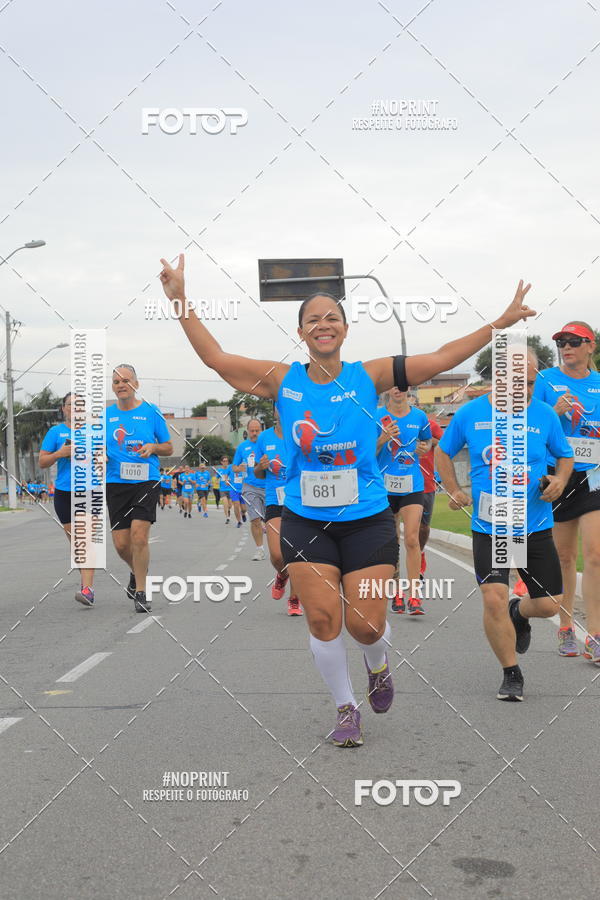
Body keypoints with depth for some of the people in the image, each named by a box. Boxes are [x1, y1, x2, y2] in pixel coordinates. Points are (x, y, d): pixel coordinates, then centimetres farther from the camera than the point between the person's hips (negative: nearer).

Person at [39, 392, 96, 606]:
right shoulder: (56, 432, 7)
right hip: (64, 492, 2)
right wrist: (60, 453, -13)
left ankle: (87, 589, -22)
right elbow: (42, 462, 4)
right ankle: (86, 582, 26)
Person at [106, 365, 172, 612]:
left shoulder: (151, 412, 3)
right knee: (121, 543, 2)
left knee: (139, 536, -14)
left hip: (146, 481, -3)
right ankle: (136, 571, 35)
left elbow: (168, 448, 9)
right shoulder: (105, 415, 8)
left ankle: (140, 592, -1)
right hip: (116, 483, 3)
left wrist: (153, 447, -12)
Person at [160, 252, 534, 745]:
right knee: (322, 617, -2)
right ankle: (346, 709, 21)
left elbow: (442, 358, -3)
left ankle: (378, 667, 36)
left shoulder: (368, 377, -3)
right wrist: (181, 302, -8)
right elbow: (216, 357, -1)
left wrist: (501, 322, -5)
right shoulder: (284, 380, -1)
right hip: (305, 521, 1)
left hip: (368, 520, -1)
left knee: (365, 624, -2)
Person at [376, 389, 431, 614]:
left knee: (412, 539, -12)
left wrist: (424, 448, 0)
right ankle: (395, 592, 25)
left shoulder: (419, 416, 5)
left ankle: (414, 596, -10)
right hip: (385, 485, 0)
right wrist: (382, 439, -18)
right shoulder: (377, 417, -1)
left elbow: (427, 441, 22)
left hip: (412, 486, 0)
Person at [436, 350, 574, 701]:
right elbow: (443, 452, 12)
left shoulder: (545, 415, -2)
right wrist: (455, 491, -1)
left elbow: (565, 455, 12)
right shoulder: (469, 414, -4)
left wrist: (560, 480, -9)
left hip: (536, 526, 2)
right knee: (494, 600, -14)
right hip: (489, 527, -2)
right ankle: (512, 674, 8)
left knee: (550, 604, 4)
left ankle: (519, 612, 42)